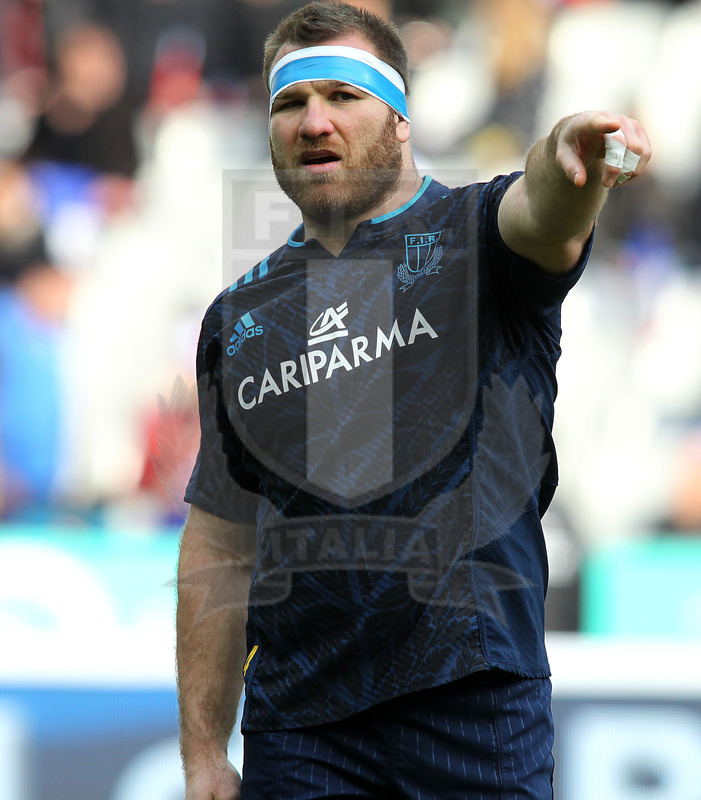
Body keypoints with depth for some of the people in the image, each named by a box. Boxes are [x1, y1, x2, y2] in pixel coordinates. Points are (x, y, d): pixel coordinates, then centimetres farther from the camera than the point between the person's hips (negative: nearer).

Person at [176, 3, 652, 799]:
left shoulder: (471, 235, 3)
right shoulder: (239, 316, 14)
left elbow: (544, 215, -23)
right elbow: (220, 543, 15)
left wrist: (570, 156, -49)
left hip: (473, 700, -3)